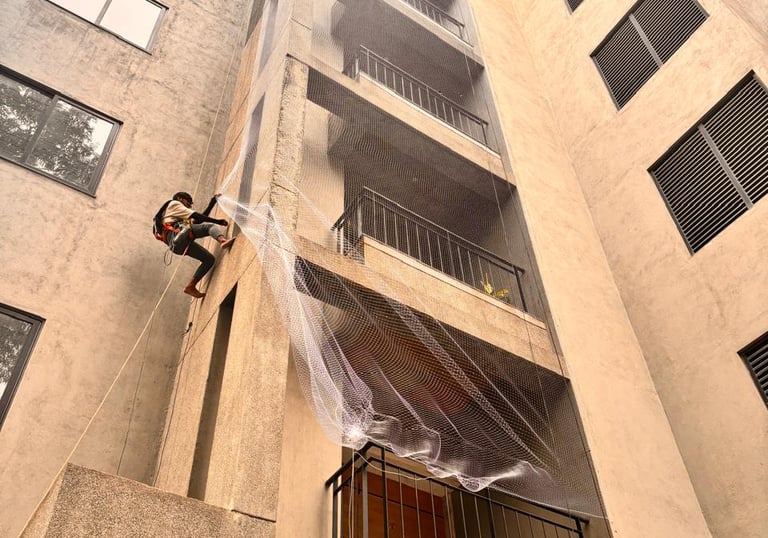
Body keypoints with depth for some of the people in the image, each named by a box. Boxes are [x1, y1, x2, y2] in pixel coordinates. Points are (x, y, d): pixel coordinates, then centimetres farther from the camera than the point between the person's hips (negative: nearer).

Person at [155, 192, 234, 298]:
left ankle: (191, 286, -1)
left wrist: (213, 202, 37)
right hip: (178, 235, -8)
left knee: (210, 259, 6)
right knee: (210, 226, -17)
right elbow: (196, 216, 8)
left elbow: (199, 220, 35)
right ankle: (223, 241, -48)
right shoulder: (173, 204, 18)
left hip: (178, 246, 8)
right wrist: (218, 221, 8)